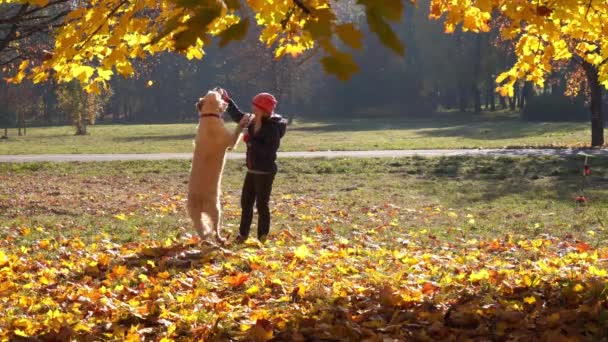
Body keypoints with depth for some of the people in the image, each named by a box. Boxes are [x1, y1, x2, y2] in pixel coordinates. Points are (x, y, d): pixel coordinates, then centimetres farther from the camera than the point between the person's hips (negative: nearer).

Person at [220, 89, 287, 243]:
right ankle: (243, 234, 26)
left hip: (265, 172, -8)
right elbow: (239, 117, 21)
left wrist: (250, 141, -23)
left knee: (262, 204, 0)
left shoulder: (272, 128, -19)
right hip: (252, 171, 8)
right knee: (246, 202, 15)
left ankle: (262, 237, 11)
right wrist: (227, 100, 17)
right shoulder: (253, 122, 4)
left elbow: (269, 151, -26)